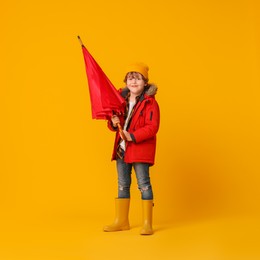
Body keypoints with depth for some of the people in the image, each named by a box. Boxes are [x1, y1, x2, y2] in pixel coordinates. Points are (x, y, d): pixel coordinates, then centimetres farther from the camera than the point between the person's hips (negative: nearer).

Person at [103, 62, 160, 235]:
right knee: (123, 185, 13)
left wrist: (133, 136, -26)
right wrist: (113, 123, -9)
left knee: (143, 184, -3)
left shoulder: (149, 102, -11)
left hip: (141, 148, -7)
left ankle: (147, 223, 6)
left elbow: (152, 127, -19)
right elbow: (113, 124, 15)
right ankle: (121, 221, 24)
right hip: (122, 148, 7)